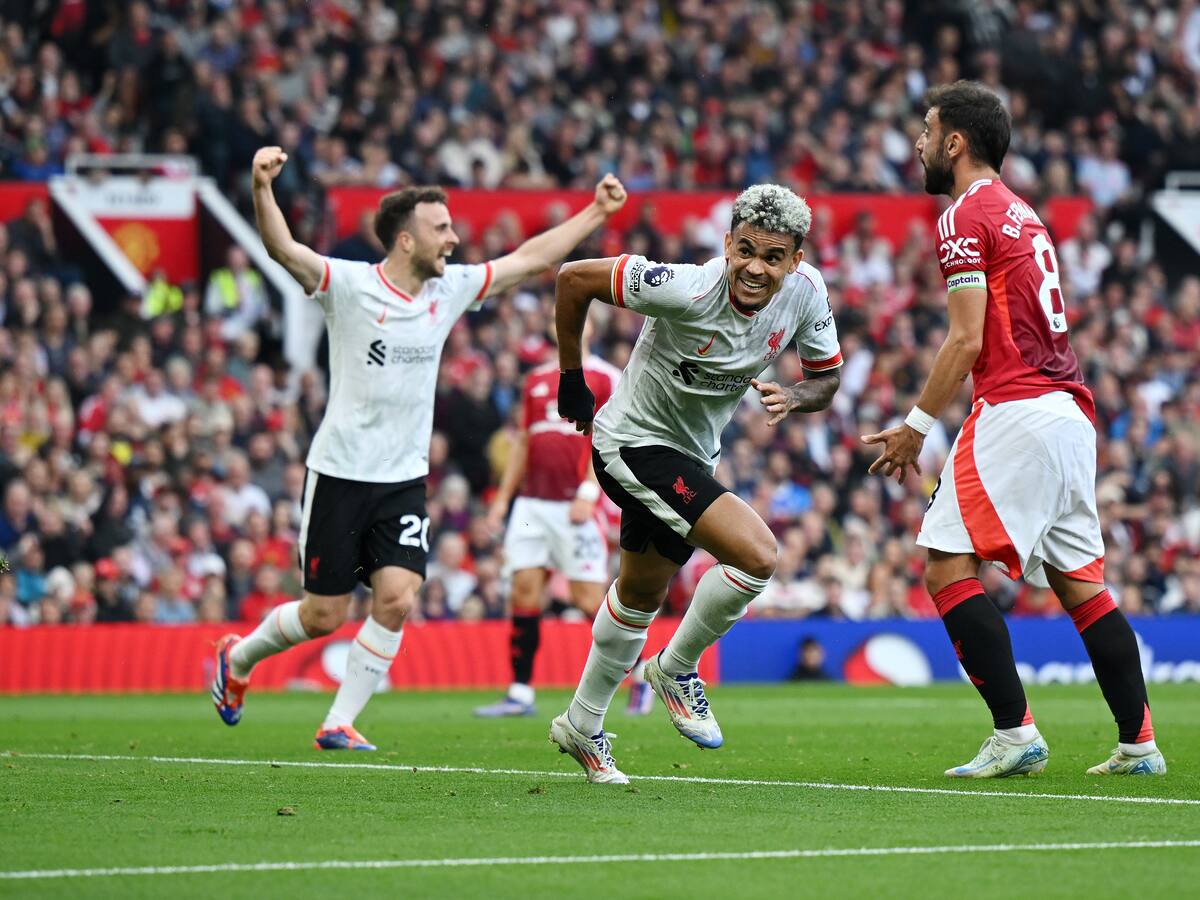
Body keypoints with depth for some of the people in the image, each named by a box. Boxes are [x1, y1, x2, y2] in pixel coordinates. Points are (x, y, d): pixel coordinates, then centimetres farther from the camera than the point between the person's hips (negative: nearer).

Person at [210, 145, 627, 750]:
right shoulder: (349, 285, -12)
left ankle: (338, 724, 1)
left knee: (397, 599, -12)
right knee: (324, 616, 0)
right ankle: (238, 658, 30)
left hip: (405, 479, 5)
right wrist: (261, 187, -45)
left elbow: (531, 258, 15)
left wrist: (597, 212, 16)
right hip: (341, 473, -5)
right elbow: (283, 249, -27)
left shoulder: (451, 289, 5)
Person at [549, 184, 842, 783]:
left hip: (693, 454, 8)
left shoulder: (806, 291, -14)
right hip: (635, 442, -8)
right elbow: (573, 278, -21)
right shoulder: (689, 290, -31)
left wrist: (793, 397, -22)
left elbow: (826, 377, 2)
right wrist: (572, 381, -10)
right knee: (757, 555, -22)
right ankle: (676, 668, 2)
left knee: (642, 593, 24)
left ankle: (582, 727, 43)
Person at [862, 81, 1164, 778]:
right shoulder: (1021, 212, 22)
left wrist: (916, 426, -7)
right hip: (1072, 408, 9)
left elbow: (967, 340, -12)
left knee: (949, 567, -8)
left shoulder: (968, 216, -6)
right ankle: (1139, 743, 9)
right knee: (1081, 583, 11)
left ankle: (1015, 733, -14)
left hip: (1017, 411, -9)